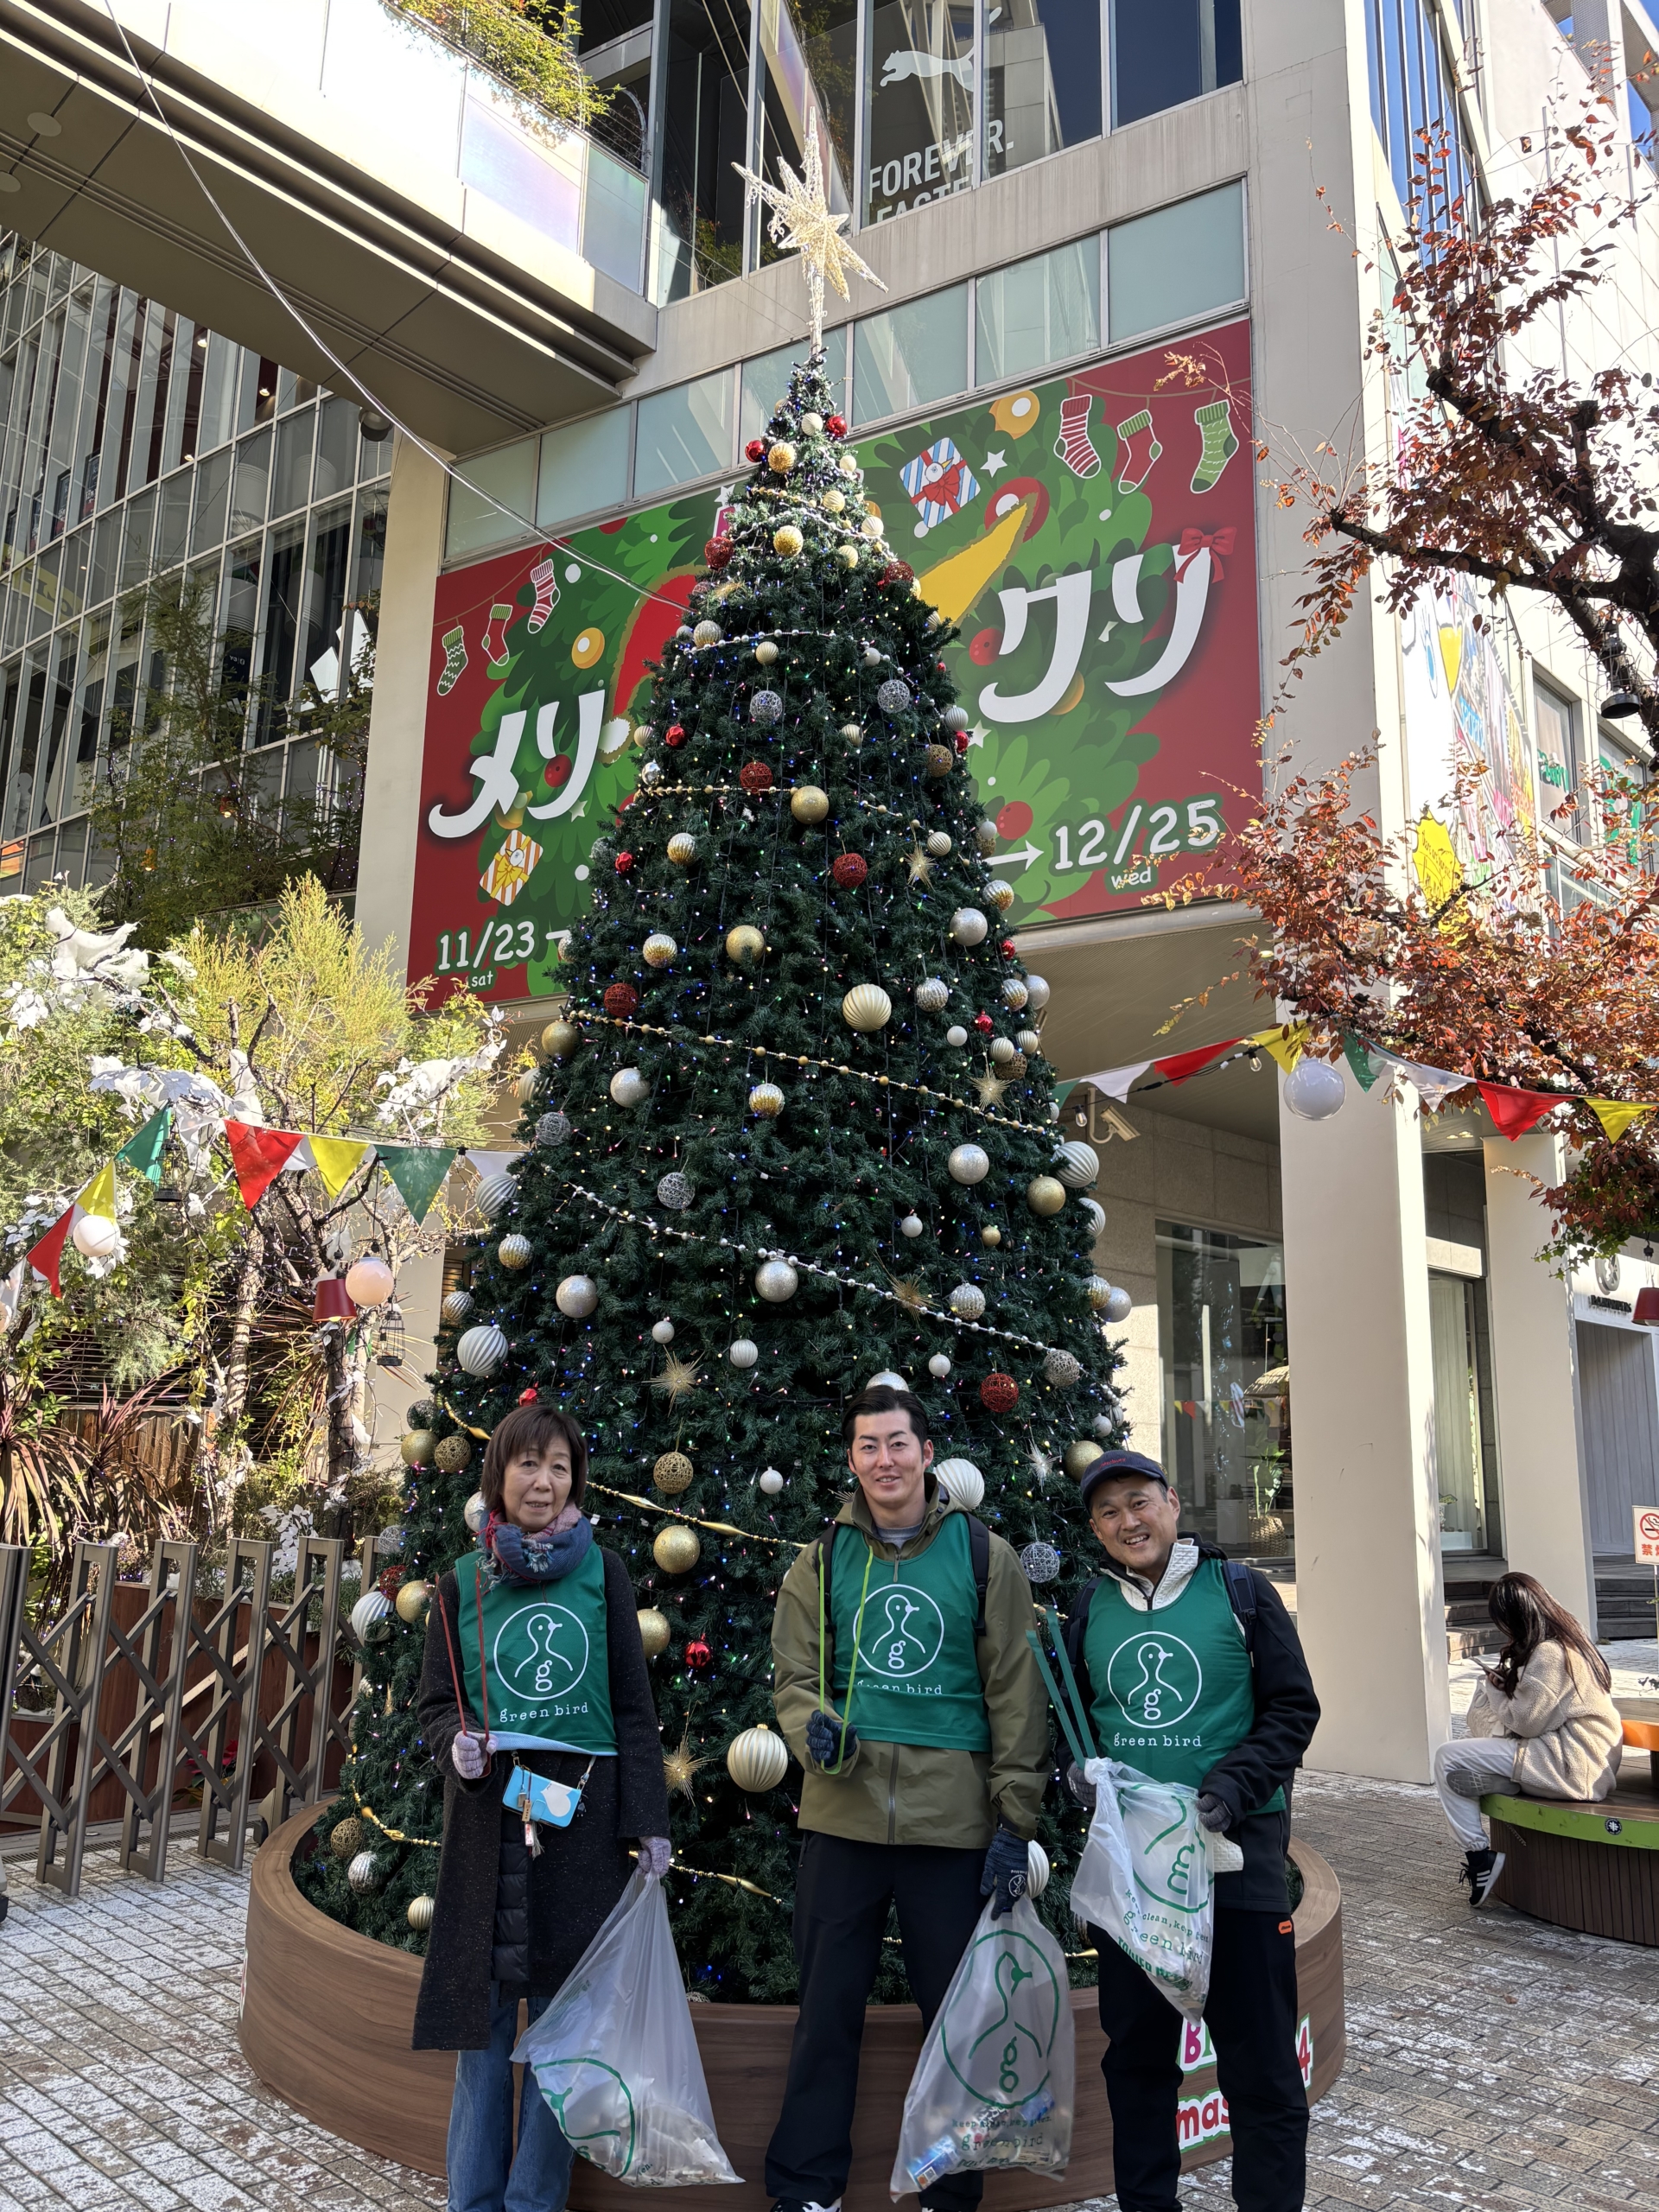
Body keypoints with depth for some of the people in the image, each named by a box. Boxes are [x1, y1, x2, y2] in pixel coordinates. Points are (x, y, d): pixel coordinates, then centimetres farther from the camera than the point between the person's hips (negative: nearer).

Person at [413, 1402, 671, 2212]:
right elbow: (436, 1703, 10)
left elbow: (633, 1707, 2)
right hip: (488, 1816, 1)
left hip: (582, 1815, -1)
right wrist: (456, 1745, -13)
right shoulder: (463, 1583, 4)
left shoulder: (601, 1573, 1)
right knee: (484, 2010, 8)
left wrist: (648, 1824, -2)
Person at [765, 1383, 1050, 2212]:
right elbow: (794, 1677, 9)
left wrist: (1014, 1821, -2)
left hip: (953, 1821, -1)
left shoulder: (984, 1556, 1)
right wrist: (815, 1728, -14)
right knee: (826, 2011, 9)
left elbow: (1016, 1696, 1)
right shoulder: (822, 1562, 7)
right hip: (842, 1814, 2)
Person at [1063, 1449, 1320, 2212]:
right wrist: (1077, 1767, -4)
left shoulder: (1239, 1591, -4)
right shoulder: (1092, 1607, 6)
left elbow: (1293, 1708, -3)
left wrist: (1235, 1785, -15)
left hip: (1236, 1848, -3)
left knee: (1258, 2055, 4)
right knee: (1136, 2048, 15)